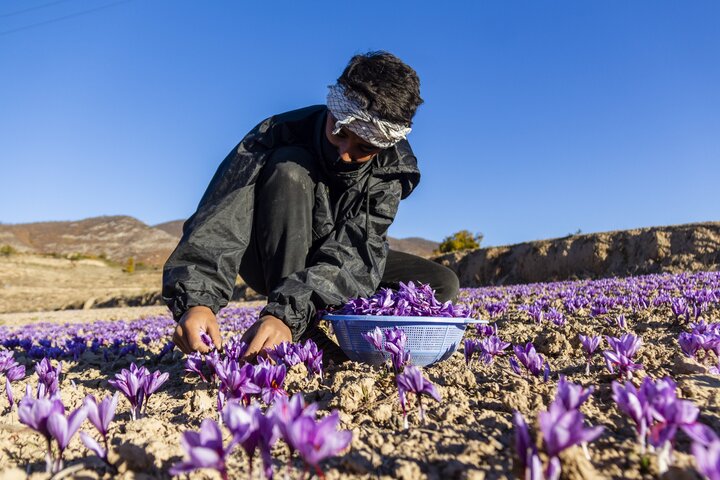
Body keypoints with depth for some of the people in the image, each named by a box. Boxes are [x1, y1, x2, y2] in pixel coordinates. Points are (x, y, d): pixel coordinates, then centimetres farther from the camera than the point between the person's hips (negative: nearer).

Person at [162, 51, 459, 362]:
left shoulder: (394, 167, -18)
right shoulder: (279, 133, -24)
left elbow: (354, 249, -31)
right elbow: (220, 221, -34)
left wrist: (288, 315, -46)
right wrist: (197, 299, -52)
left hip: (345, 266, 3)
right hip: (271, 261, -2)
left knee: (443, 283, -16)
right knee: (289, 169, -32)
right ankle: (298, 339, -30)